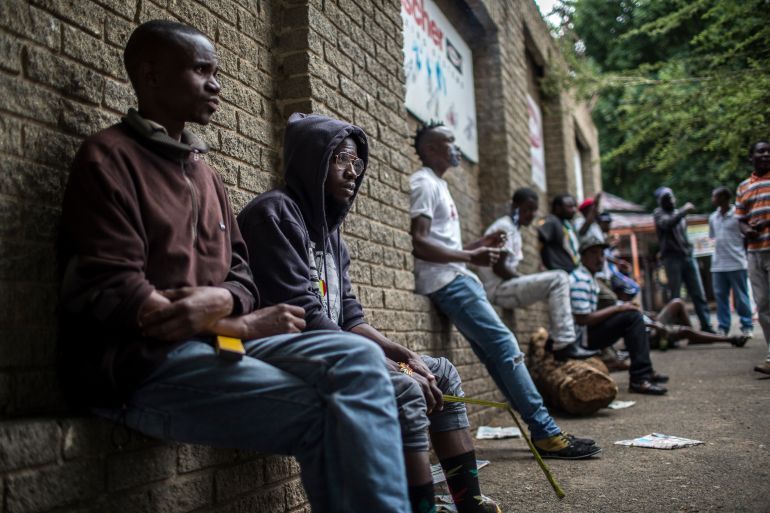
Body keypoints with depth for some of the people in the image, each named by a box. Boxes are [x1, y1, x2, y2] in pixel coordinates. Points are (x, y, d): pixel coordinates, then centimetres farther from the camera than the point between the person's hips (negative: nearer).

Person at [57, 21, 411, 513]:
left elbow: (240, 272, 15)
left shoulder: (205, 172, 19)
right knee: (324, 414, -22)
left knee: (358, 358, -14)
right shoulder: (108, 157, -5)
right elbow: (112, 295, -15)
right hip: (141, 362, -7)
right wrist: (243, 325, -11)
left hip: (218, 341, 7)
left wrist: (220, 300, -12)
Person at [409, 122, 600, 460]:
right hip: (446, 281, -10)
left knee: (495, 352, 4)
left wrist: (479, 245, 12)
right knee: (504, 344, -14)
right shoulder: (424, 182, -6)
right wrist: (470, 257, -18)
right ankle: (545, 432, -12)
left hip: (458, 279, 10)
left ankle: (542, 430, 4)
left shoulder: (439, 185, 24)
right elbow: (417, 243, -18)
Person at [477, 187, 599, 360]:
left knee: (558, 279, 11)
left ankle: (557, 339, 4)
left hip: (507, 286, 10)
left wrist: (526, 280, 4)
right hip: (497, 289, -10)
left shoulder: (514, 229, 20)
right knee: (558, 279, -22)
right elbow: (498, 268, -19)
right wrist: (525, 281, -11)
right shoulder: (504, 227, -10)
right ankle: (565, 344, -23)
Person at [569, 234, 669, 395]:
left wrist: (619, 308, 5)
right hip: (581, 338, -11)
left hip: (588, 331, 11)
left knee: (634, 315, 16)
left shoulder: (589, 278, 15)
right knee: (632, 317, -17)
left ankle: (645, 371, 14)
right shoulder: (580, 280, -18)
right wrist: (617, 308, -16)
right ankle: (640, 378, -18)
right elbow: (582, 319, -23)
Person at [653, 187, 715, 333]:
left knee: (699, 294, 0)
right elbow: (668, 224, -21)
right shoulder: (659, 213, 1)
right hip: (672, 257, -6)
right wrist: (684, 210, -18)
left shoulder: (678, 213, 20)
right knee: (675, 297, -5)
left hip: (688, 256, 6)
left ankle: (706, 326, 1)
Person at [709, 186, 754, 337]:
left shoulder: (738, 215, -5)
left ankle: (747, 327, 9)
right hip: (718, 265, 5)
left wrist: (746, 257, -2)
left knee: (740, 297, 1)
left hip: (737, 264, -5)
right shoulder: (712, 218, 10)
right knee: (720, 296, 5)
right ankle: (723, 327, 10)